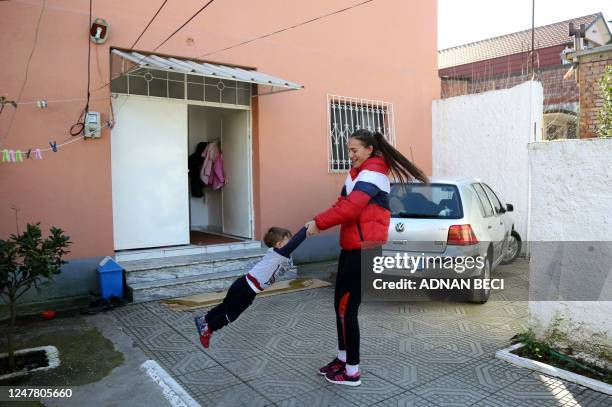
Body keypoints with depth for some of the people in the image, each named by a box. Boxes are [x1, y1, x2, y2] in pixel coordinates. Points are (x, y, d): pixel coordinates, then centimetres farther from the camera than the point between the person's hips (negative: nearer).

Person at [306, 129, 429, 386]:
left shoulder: (373, 174, -14)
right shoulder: (357, 172, 17)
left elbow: (350, 208, -23)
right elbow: (343, 203, 13)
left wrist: (319, 223, -15)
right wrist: (319, 222, -2)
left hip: (365, 249, -9)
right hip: (350, 247, 9)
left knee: (347, 308, -3)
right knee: (340, 304, 15)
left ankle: (352, 372, 10)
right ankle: (343, 359, 31)